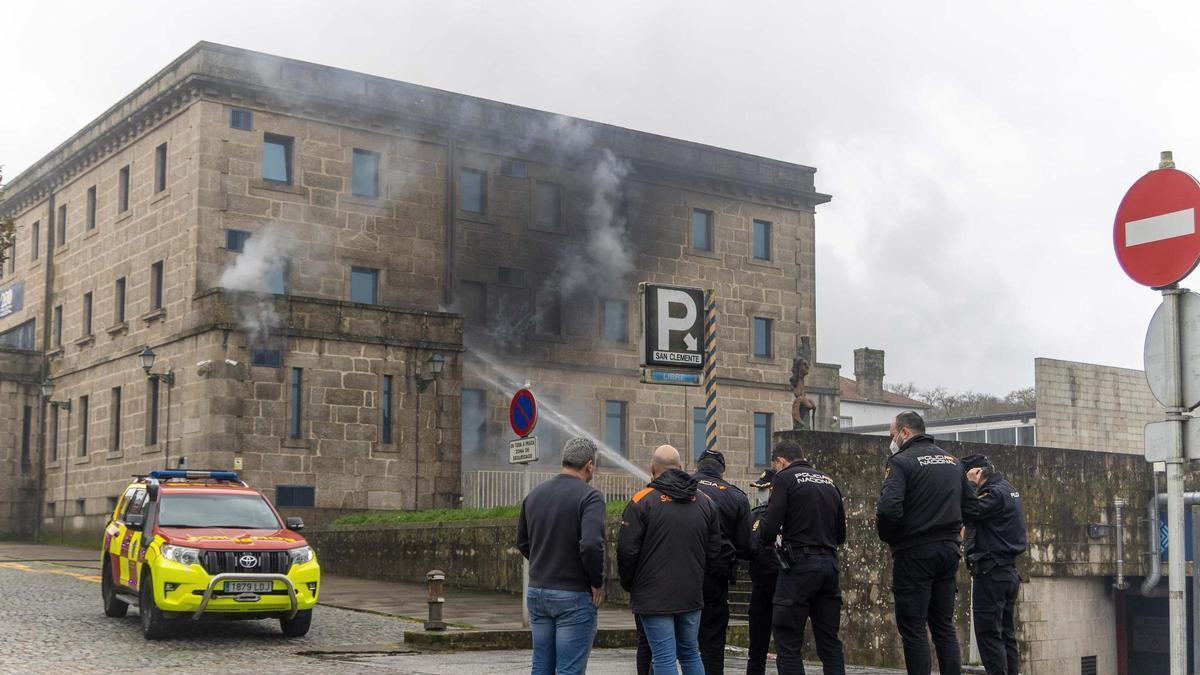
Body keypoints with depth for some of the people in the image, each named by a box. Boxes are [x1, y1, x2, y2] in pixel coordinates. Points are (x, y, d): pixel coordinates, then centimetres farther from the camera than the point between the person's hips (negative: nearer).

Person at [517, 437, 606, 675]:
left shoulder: (534, 494, 8)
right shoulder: (589, 496, -14)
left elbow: (522, 542, 16)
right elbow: (591, 544, -26)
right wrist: (598, 583, -12)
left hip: (537, 591, 7)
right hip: (574, 596, -6)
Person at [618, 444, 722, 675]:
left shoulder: (642, 500, -9)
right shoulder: (705, 501, 7)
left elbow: (627, 550, -10)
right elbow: (714, 550, 11)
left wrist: (628, 584, 6)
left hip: (654, 596, -5)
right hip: (692, 595, 5)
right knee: (690, 653, 17)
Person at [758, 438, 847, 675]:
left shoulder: (784, 478, -3)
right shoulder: (828, 482, 16)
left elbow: (770, 525, -11)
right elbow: (841, 534, 17)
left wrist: (766, 540, 9)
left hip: (800, 565, -6)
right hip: (830, 563, 6)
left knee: (788, 642, -1)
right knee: (830, 642, 12)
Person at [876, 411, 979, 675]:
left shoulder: (902, 461, -10)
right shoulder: (953, 461, 12)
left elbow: (888, 508, -22)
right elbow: (971, 507, 14)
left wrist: (887, 536, -4)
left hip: (915, 552, -7)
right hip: (949, 549, 7)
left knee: (913, 629, -1)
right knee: (944, 626, 13)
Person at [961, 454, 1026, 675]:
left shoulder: (995, 493, -15)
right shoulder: (1007, 489, 16)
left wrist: (970, 483, -15)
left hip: (991, 572, -10)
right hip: (1008, 571, 10)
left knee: (989, 635, -7)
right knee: (1007, 635, 11)